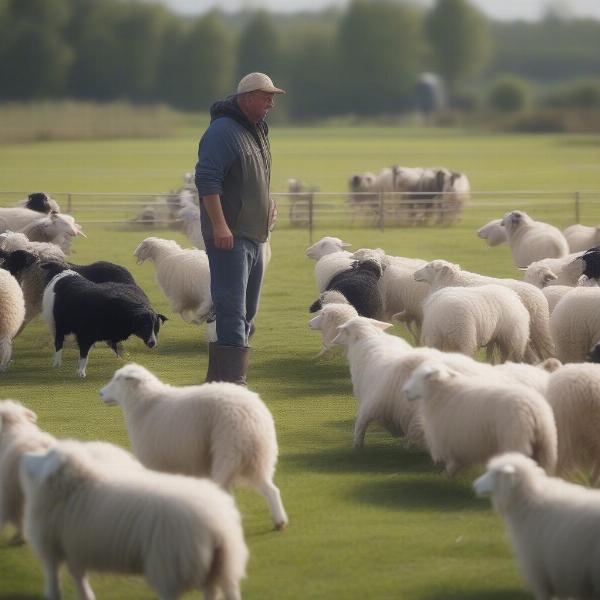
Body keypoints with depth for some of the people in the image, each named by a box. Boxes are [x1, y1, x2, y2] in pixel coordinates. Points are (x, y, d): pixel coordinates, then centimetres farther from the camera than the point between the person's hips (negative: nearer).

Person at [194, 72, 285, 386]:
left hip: (253, 236, 10)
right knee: (232, 309, -16)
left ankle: (218, 377, 18)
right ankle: (233, 379, -20)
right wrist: (219, 225, -25)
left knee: (246, 310, 12)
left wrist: (266, 209, 23)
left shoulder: (257, 131, 18)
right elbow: (207, 179, -20)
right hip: (229, 236, -10)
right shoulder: (223, 131, -13)